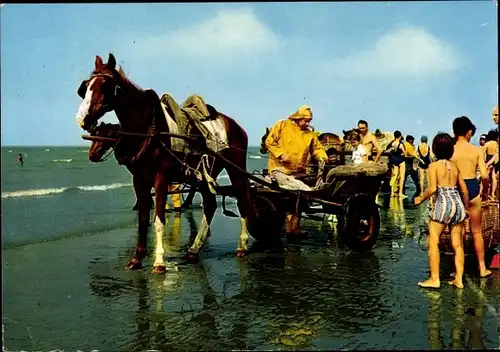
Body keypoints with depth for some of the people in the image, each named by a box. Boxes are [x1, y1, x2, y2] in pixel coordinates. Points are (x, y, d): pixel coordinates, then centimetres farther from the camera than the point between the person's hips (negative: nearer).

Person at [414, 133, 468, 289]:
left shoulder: (434, 166, -4)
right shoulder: (455, 166, 11)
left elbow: (432, 188, -15)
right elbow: (464, 190, 14)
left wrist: (420, 198, 1)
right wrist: (465, 207, 26)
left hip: (443, 204, -6)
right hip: (458, 204, 6)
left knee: (433, 242, 4)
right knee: (457, 244, 11)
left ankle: (434, 279, 4)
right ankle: (459, 279, 15)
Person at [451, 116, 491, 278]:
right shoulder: (477, 150, -4)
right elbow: (485, 176, -9)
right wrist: (485, 192, 9)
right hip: (472, 189, 1)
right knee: (477, 231, 14)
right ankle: (482, 268, 20)